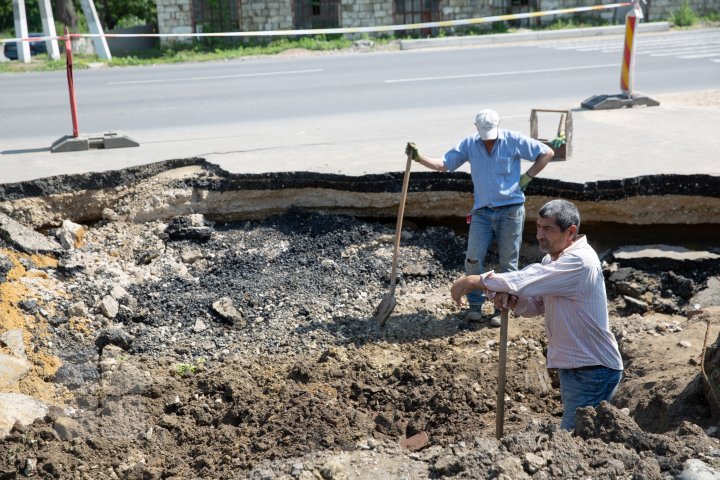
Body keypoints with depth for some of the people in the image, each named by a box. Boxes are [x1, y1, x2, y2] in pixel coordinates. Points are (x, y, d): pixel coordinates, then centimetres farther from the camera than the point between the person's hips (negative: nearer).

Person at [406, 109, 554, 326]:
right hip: (482, 212, 2)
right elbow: (443, 164, -1)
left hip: (511, 211, -2)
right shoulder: (469, 144, 1)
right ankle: (475, 304, 14)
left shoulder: (514, 140, -7)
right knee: (473, 259, -3)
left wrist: (527, 177, -6)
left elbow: (547, 153, -2)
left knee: (508, 262, 4)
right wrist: (419, 157, -15)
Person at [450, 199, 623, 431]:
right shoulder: (553, 259, 9)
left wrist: (472, 281, -24)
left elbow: (526, 281, -29)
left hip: (594, 372, -10)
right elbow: (535, 304, 8)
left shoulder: (580, 262, -23)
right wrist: (509, 299, -14)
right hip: (572, 367, 10)